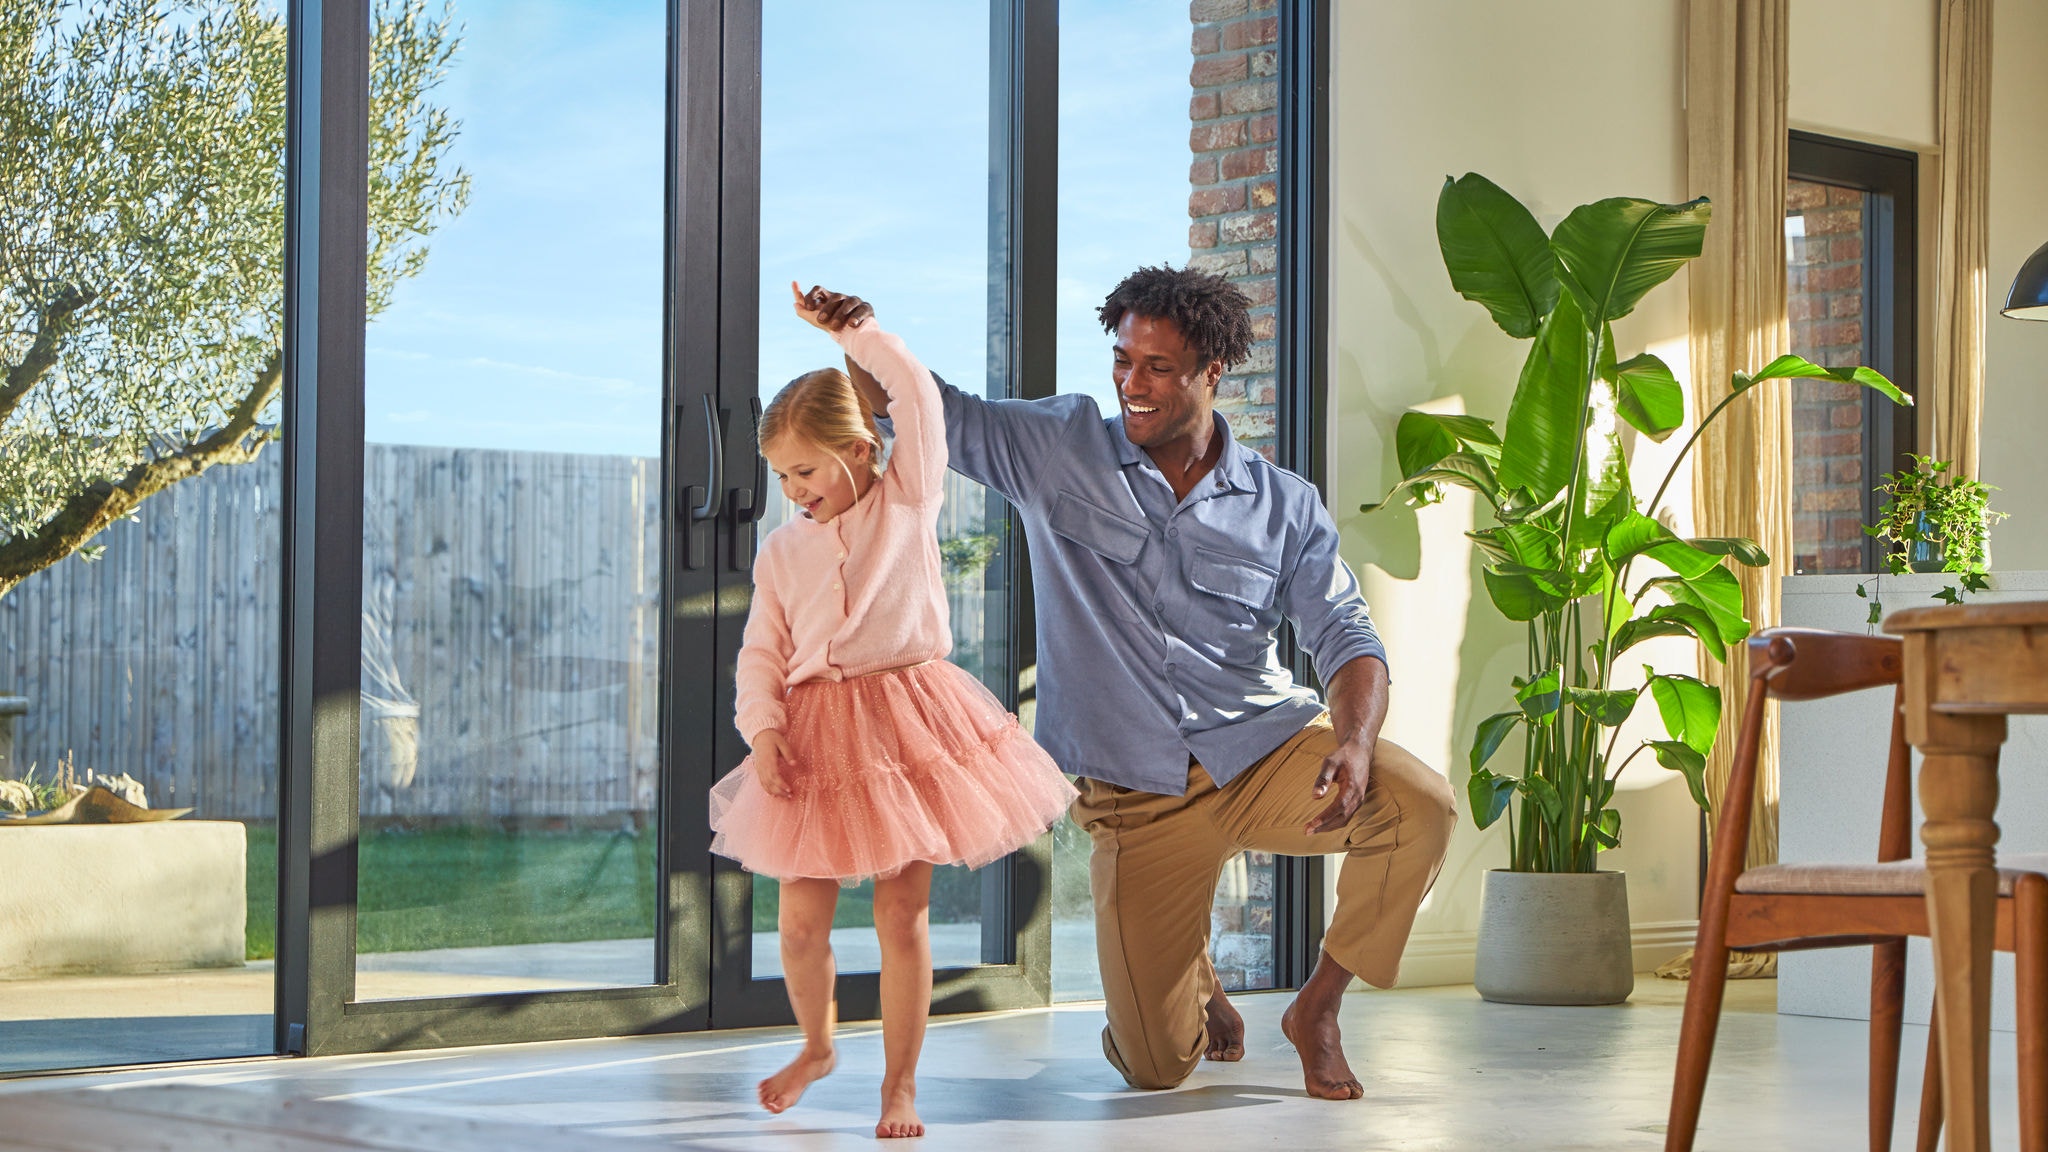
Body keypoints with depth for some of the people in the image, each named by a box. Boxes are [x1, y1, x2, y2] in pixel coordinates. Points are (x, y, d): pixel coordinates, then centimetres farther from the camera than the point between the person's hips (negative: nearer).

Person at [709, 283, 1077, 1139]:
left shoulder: (907, 503, 2)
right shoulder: (781, 553, 9)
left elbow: (917, 396, -7)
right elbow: (761, 653, 7)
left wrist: (851, 329, -6)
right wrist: (763, 728, -8)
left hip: (906, 725, -3)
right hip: (817, 735, 3)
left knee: (903, 914, -1)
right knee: (800, 920, 3)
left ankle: (900, 1083, 9)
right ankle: (816, 1046, 30)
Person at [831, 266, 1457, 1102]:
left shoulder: (1284, 506, 4)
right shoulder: (1058, 450, 4)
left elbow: (1346, 637, 0)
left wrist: (1356, 744, -21)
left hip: (1265, 751, 1)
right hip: (1136, 795, -1)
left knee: (1420, 807, -30)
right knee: (1153, 1067, -7)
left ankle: (1318, 1007, -4)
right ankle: (1195, 985, 34)